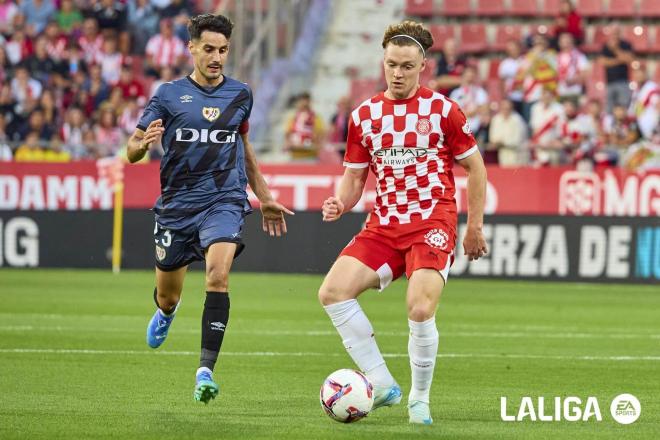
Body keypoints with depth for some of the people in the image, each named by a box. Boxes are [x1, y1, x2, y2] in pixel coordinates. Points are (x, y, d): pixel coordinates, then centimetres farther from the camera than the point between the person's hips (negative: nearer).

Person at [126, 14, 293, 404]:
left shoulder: (240, 94, 7)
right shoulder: (169, 94, 0)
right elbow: (132, 152, -1)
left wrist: (265, 199, 25)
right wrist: (144, 143, -26)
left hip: (225, 200, 0)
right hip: (177, 202, 0)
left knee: (218, 273, -27)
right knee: (167, 297, 12)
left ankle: (206, 369, -28)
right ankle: (166, 313, 52)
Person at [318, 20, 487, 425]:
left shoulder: (443, 110, -1)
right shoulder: (364, 115, 9)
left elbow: (476, 168, 7)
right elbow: (354, 177, 15)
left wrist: (475, 228, 6)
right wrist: (340, 204, -7)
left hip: (432, 222, -4)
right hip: (384, 225, 4)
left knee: (420, 309, -24)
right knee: (332, 291, -17)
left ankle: (420, 399, -1)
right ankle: (381, 385, -8)